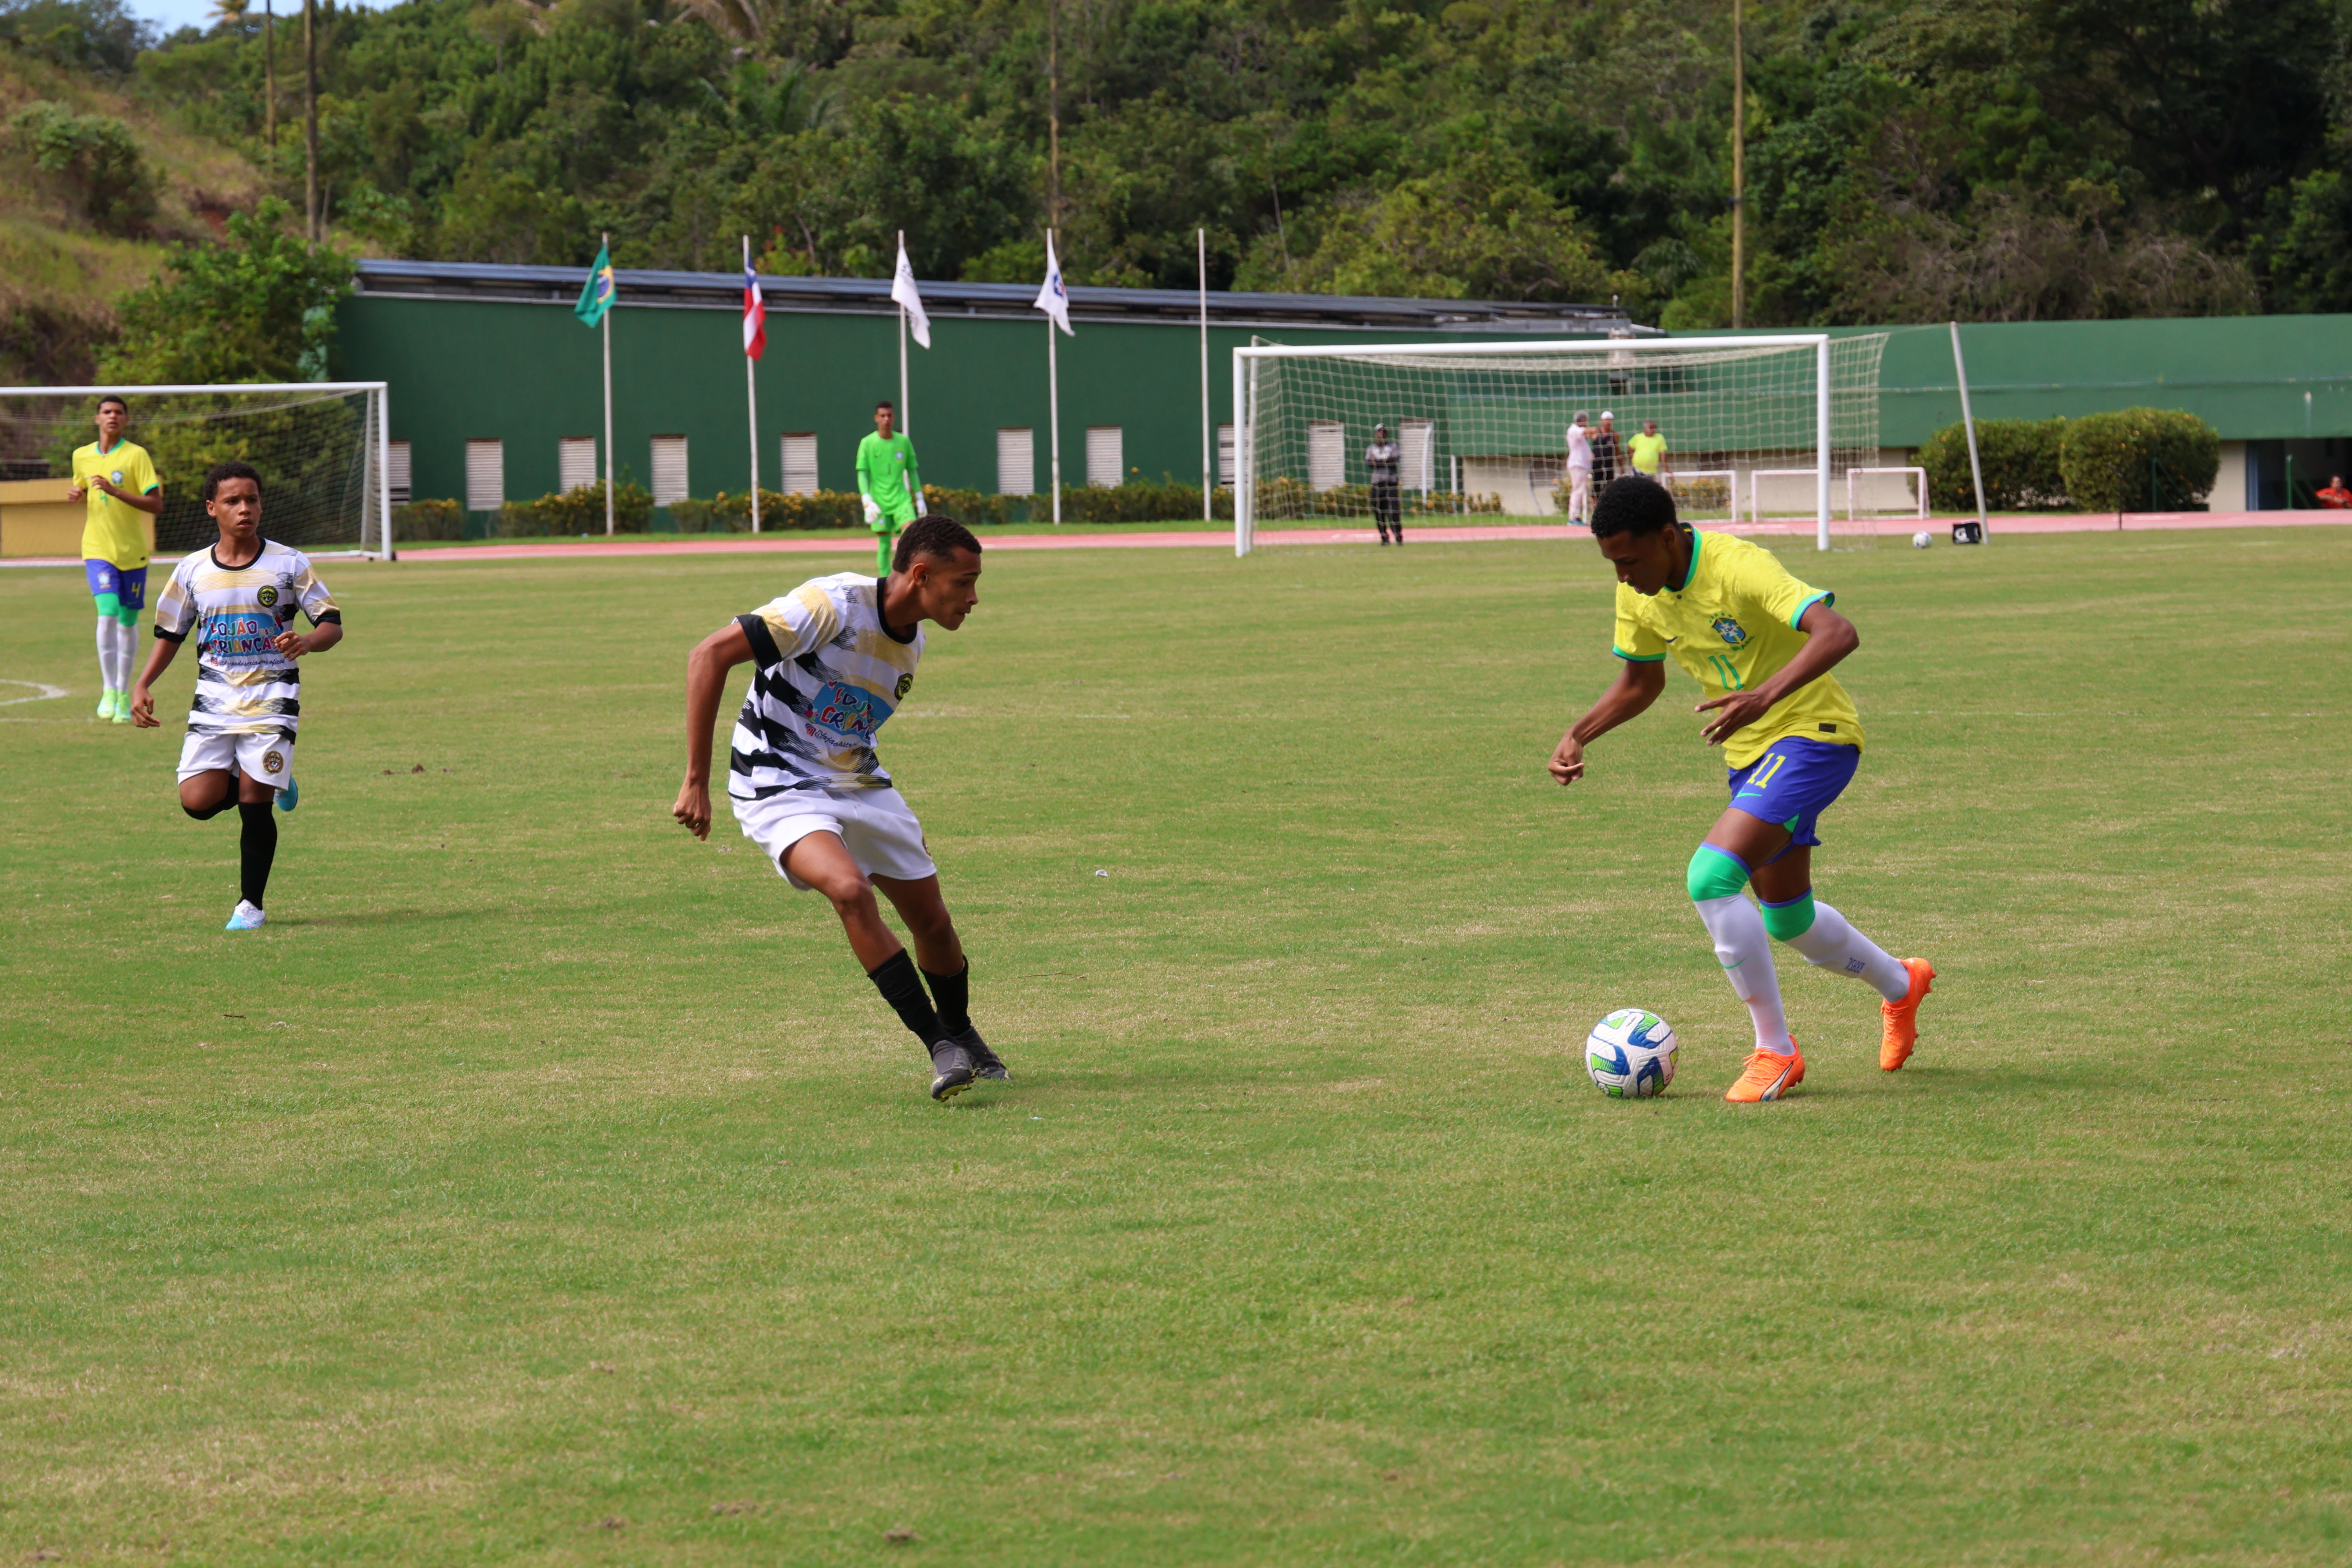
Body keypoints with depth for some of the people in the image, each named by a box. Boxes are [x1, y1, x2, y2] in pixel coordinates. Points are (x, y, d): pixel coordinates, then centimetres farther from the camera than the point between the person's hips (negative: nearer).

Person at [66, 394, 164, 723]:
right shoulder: (82, 457, 7)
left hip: (132, 551, -1)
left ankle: (124, 693, 20)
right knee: (107, 614, -17)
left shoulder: (136, 455, -6)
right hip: (98, 550, 1)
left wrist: (115, 491, -22)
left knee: (128, 622, 6)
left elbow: (156, 505, -12)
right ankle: (108, 691, -11)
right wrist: (76, 493, 2)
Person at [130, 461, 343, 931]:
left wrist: (306, 642, -25)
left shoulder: (288, 564, -3)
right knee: (198, 802, -10)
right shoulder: (192, 570, 4)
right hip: (213, 701, 3)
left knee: (254, 806, -8)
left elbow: (333, 625, -2)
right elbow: (170, 633, 15)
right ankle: (270, 784, 20)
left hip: (271, 701, -3)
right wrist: (142, 686, 4)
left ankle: (251, 905, 9)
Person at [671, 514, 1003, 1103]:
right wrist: (696, 782, -25)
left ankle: (962, 1040, 35)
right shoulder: (835, 605, -23)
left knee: (933, 920, 7)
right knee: (850, 890, -30)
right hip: (778, 785, -7)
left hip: (858, 783, 7)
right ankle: (942, 1050, -24)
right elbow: (710, 656, -25)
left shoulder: (912, 641, 3)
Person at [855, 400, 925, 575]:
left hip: (902, 500, 1)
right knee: (884, 546, 1)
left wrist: (919, 498, 14)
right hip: (879, 502, -1)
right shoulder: (868, 443, -1)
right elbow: (862, 474, -4)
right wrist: (867, 501, -15)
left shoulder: (904, 442, 6)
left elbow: (912, 471, 14)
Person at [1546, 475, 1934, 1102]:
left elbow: (1838, 633, -38)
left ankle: (1775, 1051, -10)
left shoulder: (1737, 568, -27)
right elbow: (1640, 681, 15)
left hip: (1810, 735, -9)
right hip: (1750, 751, 9)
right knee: (1787, 920, 20)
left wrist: (1765, 696, -49)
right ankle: (1900, 987, 50)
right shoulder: (1638, 594, -3)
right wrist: (1578, 736, 0)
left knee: (1710, 878, -24)